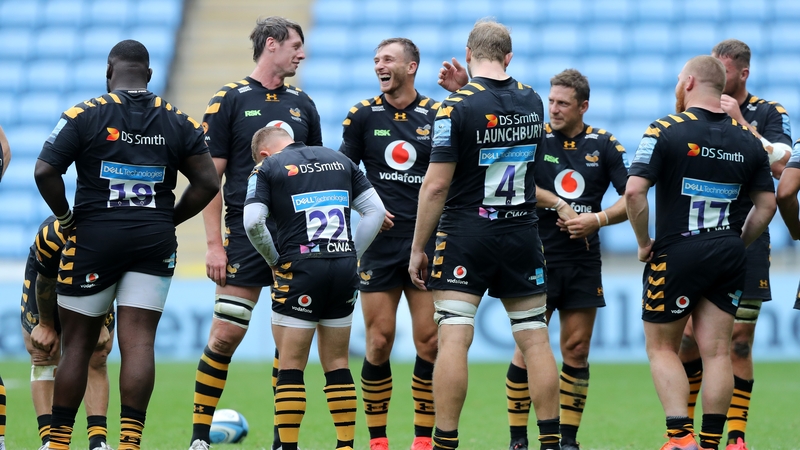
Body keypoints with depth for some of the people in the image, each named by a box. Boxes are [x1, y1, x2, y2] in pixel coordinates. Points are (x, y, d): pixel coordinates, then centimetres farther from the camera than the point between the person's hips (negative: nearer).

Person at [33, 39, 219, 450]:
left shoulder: (84, 116, -5)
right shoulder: (178, 122, 5)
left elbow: (45, 172, -11)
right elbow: (207, 183, 4)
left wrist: (65, 217, 2)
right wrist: (167, 220, 12)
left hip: (94, 236, -2)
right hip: (155, 240, 2)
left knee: (78, 343, 7)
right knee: (139, 342, -1)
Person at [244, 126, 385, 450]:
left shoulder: (267, 169, 2)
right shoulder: (340, 161, 16)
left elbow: (253, 222, -11)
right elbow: (376, 211, 11)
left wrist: (274, 260, 4)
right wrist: (351, 254, 14)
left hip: (300, 269, -4)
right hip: (345, 270, 4)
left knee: (291, 366, 2)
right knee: (336, 363, 12)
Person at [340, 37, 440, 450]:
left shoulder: (437, 115, 3)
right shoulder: (363, 115, 5)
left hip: (428, 241, 0)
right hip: (380, 241, 0)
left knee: (430, 340, -3)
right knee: (379, 341, -2)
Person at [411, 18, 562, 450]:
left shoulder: (457, 106, -12)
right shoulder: (532, 101, 4)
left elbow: (436, 186, -12)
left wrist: (418, 248, -5)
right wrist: (465, 90, 20)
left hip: (466, 235, -5)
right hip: (522, 234, 5)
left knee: (452, 339, -5)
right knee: (535, 340, 9)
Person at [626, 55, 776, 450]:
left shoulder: (666, 130, -9)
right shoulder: (747, 139, 5)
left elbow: (634, 191, -16)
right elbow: (767, 203, 8)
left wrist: (644, 243, -4)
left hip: (675, 254, -4)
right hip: (728, 260, 4)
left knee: (661, 347, 7)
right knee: (717, 353, 5)